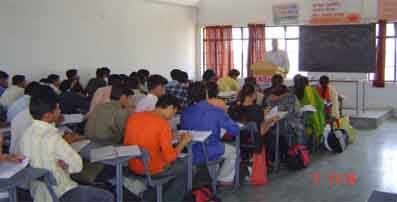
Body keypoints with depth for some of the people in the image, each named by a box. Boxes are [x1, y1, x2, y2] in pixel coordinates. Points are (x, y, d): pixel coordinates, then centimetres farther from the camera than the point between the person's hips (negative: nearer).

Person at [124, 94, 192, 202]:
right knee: (184, 167, 18)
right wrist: (183, 142, -3)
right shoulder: (163, 124, -20)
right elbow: (170, 157, -20)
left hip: (132, 166, 7)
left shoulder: (134, 116, -1)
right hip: (152, 170, -7)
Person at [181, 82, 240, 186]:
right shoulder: (217, 111, -18)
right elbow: (235, 131, -13)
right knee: (233, 151, 28)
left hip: (191, 155, 4)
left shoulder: (185, 113, -9)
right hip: (211, 154, -4)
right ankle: (224, 179, 39)